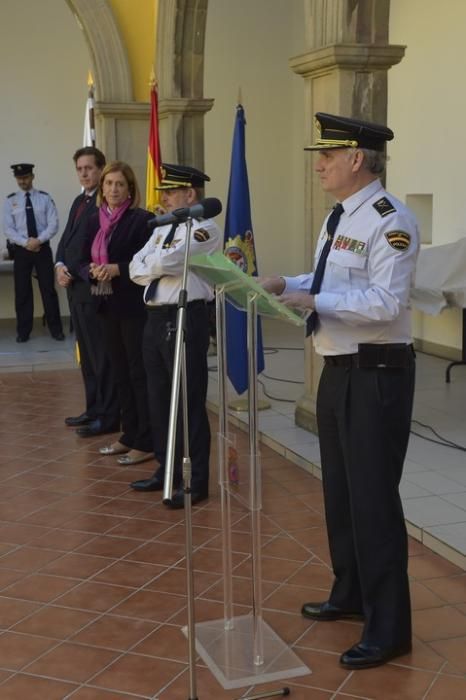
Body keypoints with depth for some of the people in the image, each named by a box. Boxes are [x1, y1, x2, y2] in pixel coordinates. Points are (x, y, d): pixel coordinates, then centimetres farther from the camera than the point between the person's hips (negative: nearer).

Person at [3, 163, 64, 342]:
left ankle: (55, 329, 11)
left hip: (43, 248, -1)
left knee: (48, 289, 2)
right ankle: (23, 331, 15)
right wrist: (26, 242, -16)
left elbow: (53, 224, -5)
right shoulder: (11, 200, 3)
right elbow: (8, 229, -3)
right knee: (22, 291, 6)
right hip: (21, 250, 1)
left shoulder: (45, 198, 1)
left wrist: (38, 240, -18)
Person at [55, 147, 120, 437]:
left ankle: (109, 416, 4)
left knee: (102, 354, -3)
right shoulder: (80, 201, 18)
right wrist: (60, 266, 1)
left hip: (94, 287, -9)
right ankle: (94, 409, 24)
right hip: (76, 287, 9)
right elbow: (67, 238, 18)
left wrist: (74, 272, -16)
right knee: (87, 353, 14)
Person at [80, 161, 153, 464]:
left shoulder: (142, 219, -8)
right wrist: (92, 270, -9)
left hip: (135, 306, -7)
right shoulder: (95, 220, 11)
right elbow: (84, 261, 13)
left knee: (140, 373, -2)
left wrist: (118, 269, -22)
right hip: (106, 305, 7)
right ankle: (130, 435, 23)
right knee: (120, 372, 13)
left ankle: (146, 442, 5)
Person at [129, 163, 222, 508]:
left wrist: (152, 262, 2)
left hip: (186, 320, -9)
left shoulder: (205, 228, -10)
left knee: (189, 402, -3)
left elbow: (162, 262, -19)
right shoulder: (163, 230, 17)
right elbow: (136, 269, 9)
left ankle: (195, 481, 6)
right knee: (160, 400, 14)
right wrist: (157, 268, -10)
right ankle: (167, 470, 28)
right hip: (156, 319, 9)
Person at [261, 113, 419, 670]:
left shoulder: (389, 220, -18)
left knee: (373, 499, -3)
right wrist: (288, 285, 4)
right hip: (338, 371, 10)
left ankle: (388, 628, 12)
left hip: (376, 374, -10)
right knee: (339, 491, 19)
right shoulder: (337, 218, 12)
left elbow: (386, 302, -26)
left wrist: (313, 301, -24)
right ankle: (350, 595, 38)